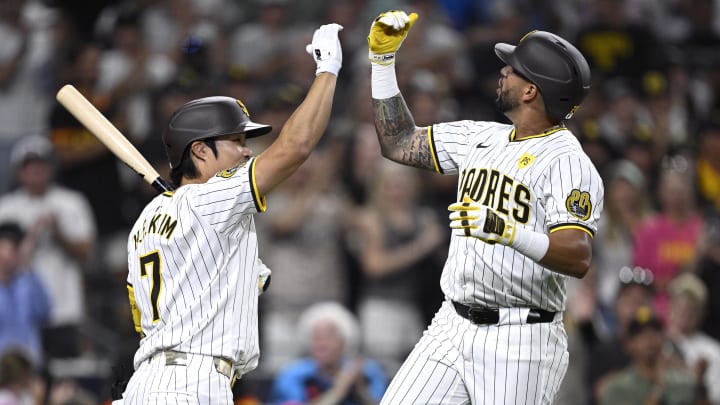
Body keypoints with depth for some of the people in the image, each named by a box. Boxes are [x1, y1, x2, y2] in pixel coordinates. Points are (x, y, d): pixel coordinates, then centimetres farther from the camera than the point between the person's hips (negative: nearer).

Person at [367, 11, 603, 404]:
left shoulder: (568, 163, -12)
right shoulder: (482, 138, 12)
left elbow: (578, 259, -23)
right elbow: (399, 143, 22)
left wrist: (508, 231, -38)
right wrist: (382, 57, 18)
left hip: (519, 342, -7)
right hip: (452, 326, 7)